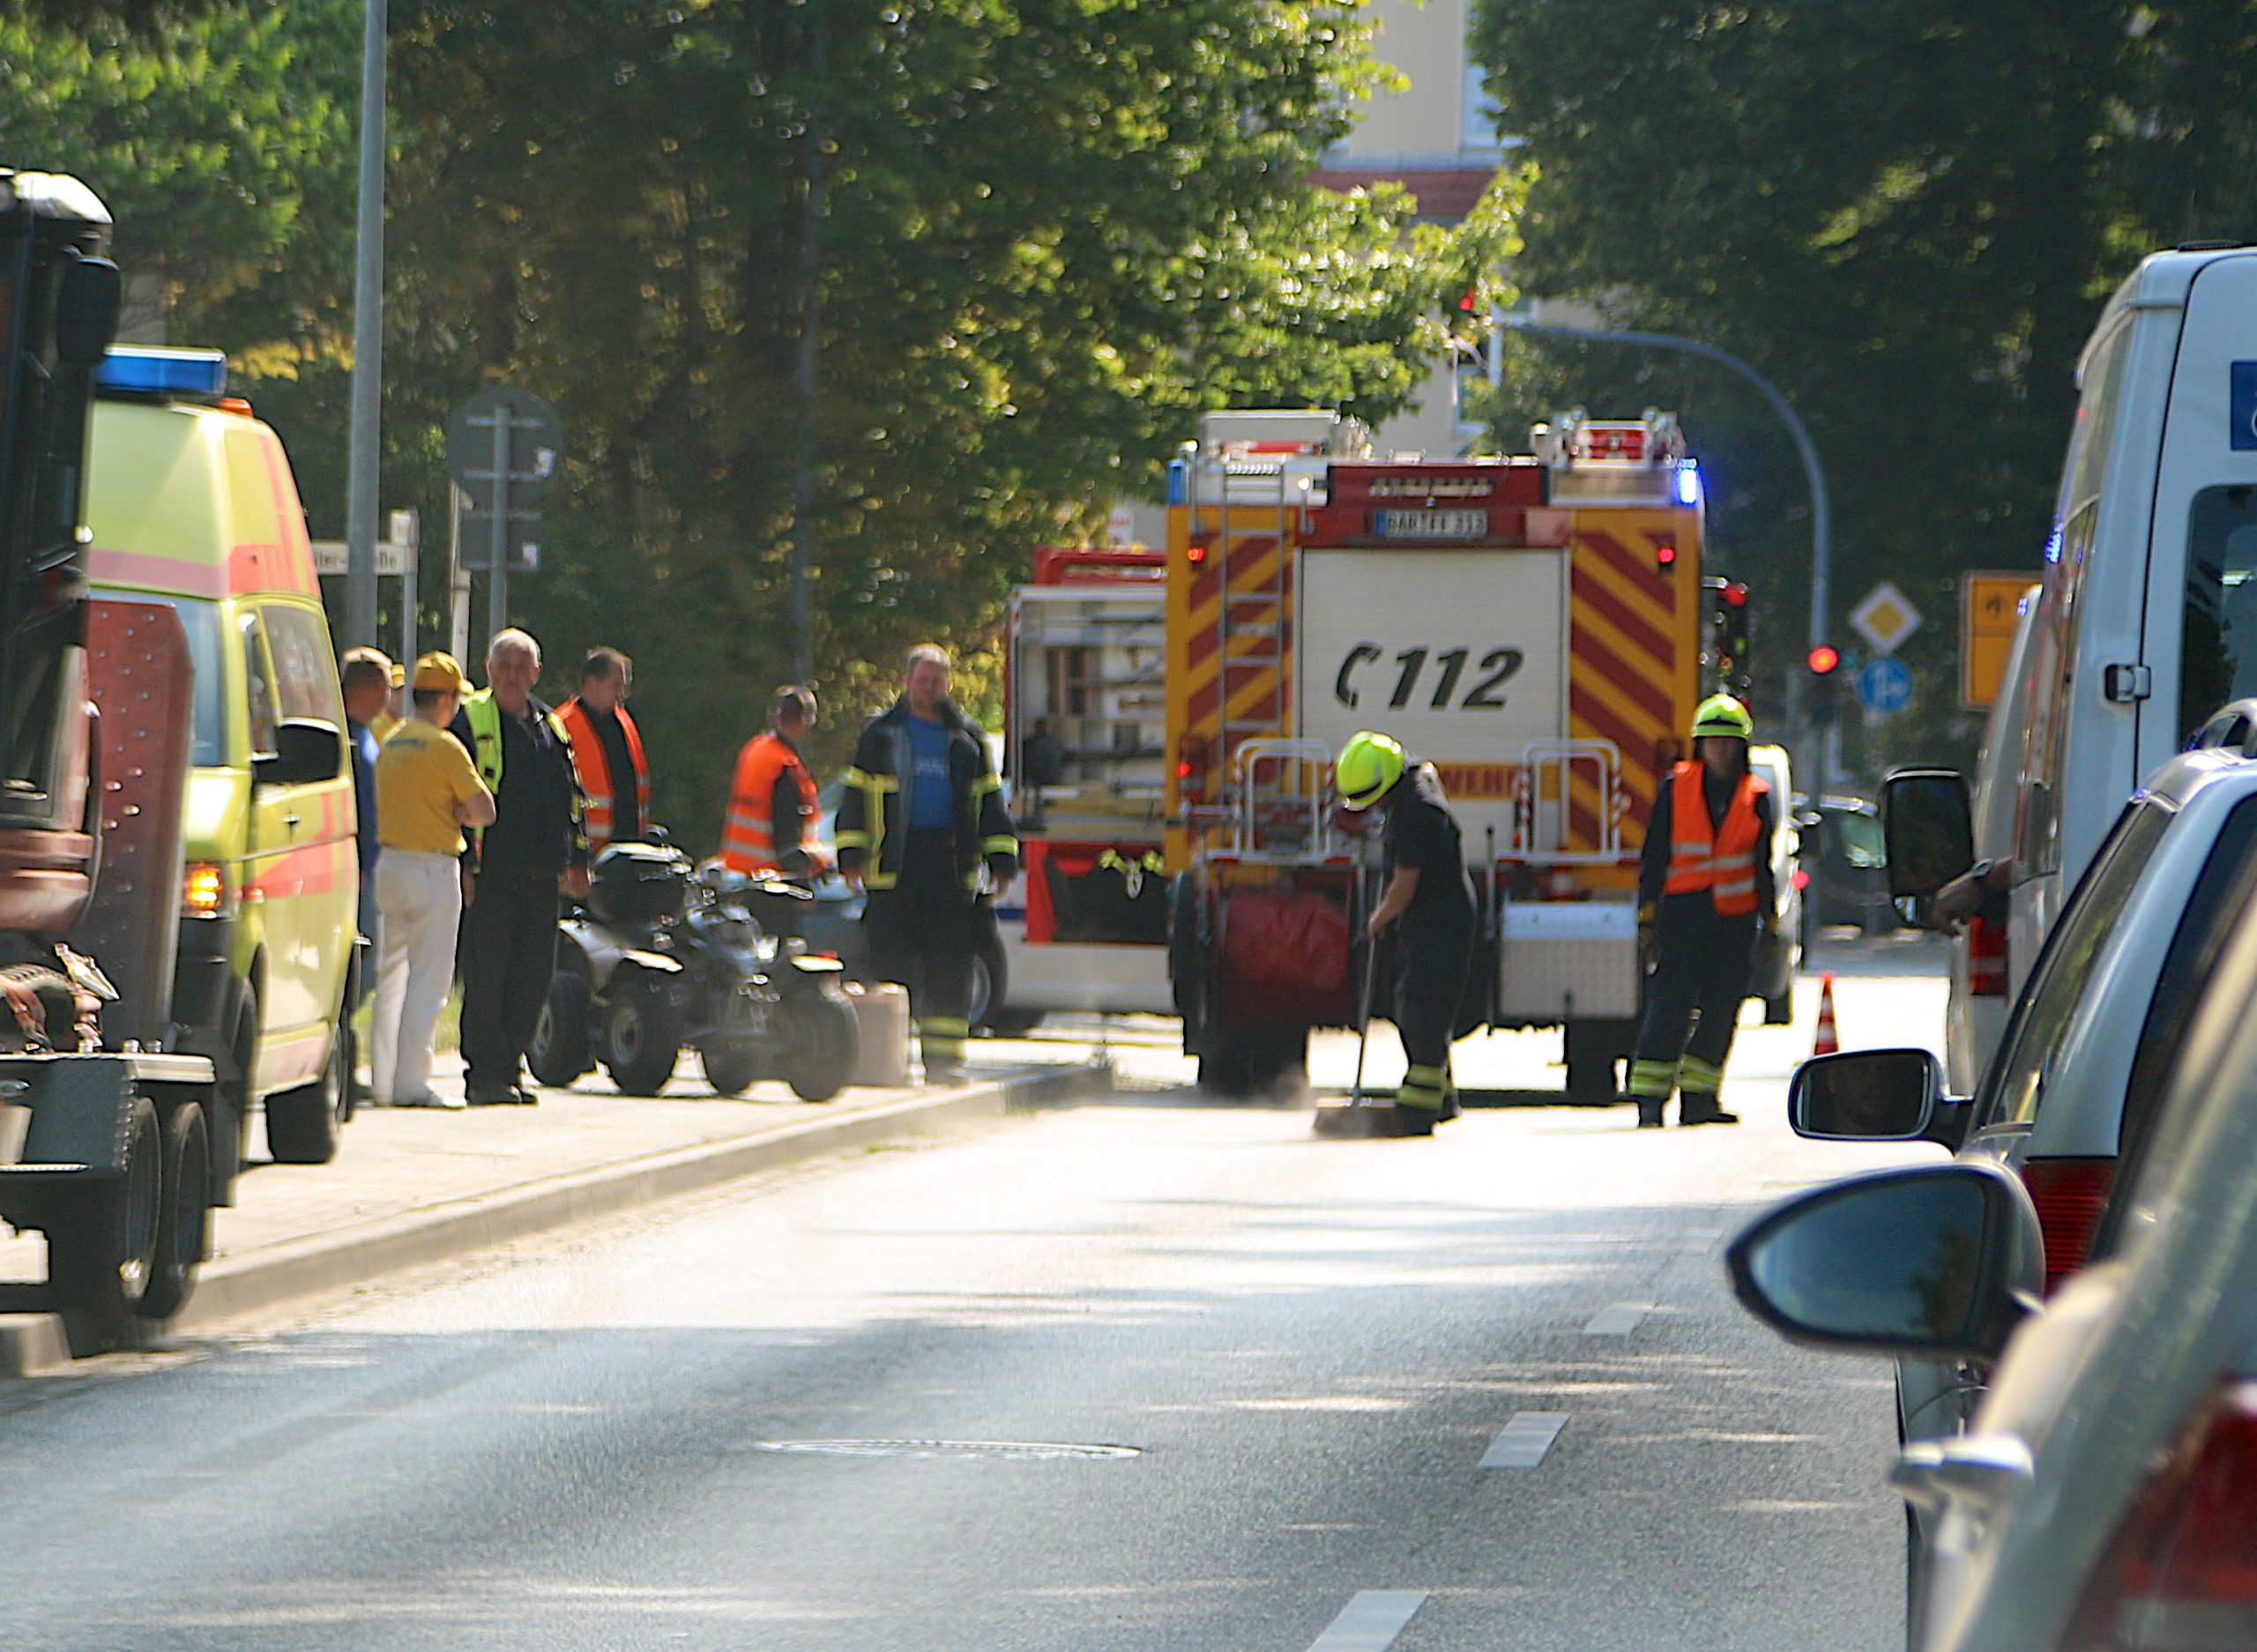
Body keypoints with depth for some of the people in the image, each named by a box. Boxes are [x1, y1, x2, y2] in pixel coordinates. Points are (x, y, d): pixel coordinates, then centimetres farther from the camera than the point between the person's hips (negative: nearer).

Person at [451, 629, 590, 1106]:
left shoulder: (551, 726, 18)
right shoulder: (470, 721, 0)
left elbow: (570, 798, 24)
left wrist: (576, 859, 17)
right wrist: (462, 864, -12)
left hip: (540, 874, 6)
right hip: (489, 871, -6)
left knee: (532, 978, 5)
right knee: (486, 975, -7)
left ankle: (509, 1067, 13)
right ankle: (487, 1076, -5)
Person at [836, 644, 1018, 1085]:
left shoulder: (966, 738, 16)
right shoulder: (880, 734, 10)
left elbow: (989, 801, 18)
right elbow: (857, 796, 8)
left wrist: (1001, 858, 11)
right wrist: (852, 855, -2)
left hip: (951, 862, 2)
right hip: (895, 864, -2)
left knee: (950, 965, -2)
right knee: (892, 960, -5)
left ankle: (943, 1056, 1)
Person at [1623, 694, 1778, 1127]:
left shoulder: (1755, 797, 9)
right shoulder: (1677, 789, 5)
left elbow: (1763, 862, 14)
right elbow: (1654, 854, 5)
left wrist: (1768, 915, 9)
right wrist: (1648, 908, -1)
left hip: (1735, 918, 2)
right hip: (1683, 912, -2)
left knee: (1720, 1010, 3)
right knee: (1670, 1005, -9)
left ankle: (1698, 1096, 11)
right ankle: (1649, 1098, -10)